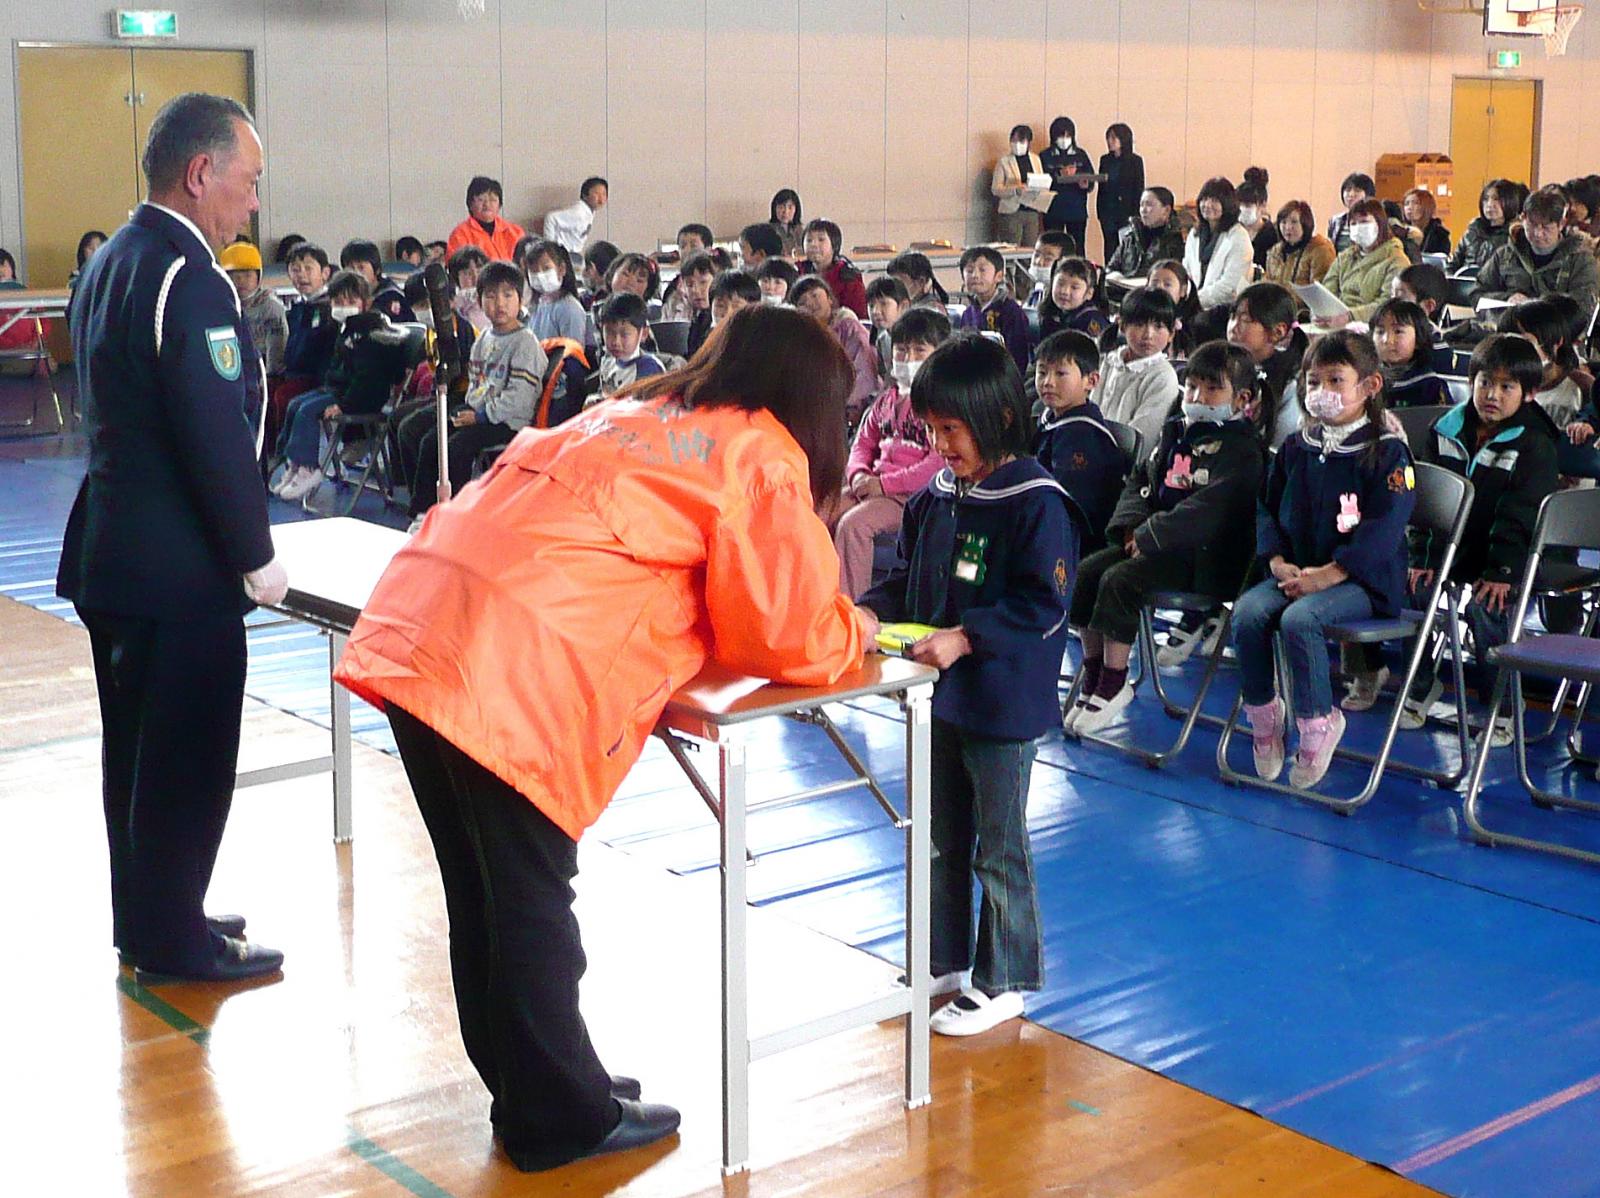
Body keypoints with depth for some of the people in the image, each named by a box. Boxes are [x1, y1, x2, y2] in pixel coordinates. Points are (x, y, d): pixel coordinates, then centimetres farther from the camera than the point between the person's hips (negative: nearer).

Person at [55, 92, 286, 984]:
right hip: (181, 569, -10)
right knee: (190, 758, 2)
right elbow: (219, 435, -23)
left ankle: (147, 918, 30)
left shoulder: (110, 264, 11)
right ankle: (174, 941, 12)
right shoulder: (190, 279, -20)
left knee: (137, 748, 18)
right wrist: (257, 557, -12)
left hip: (110, 553, 10)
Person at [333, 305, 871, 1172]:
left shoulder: (633, 414, 26)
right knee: (531, 904, 4)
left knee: (486, 891, 17)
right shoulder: (760, 458, 3)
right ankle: (561, 1120, 17)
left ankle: (524, 1081, 32)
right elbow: (793, 638, 1)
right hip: (513, 673, -8)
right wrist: (854, 632, 23)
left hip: (417, 629, 8)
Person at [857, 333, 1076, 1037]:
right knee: (939, 835, 19)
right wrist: (871, 611, -4)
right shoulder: (936, 495, 5)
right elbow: (907, 577, 14)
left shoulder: (1036, 501, -17)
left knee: (998, 846, 5)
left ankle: (1003, 981, 19)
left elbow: (1044, 604, -20)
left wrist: (965, 637, -27)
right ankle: (944, 960, 35)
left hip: (1002, 702, -8)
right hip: (938, 691, 8)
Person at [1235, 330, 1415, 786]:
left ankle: (1318, 722, -13)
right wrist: (1277, 561, -3)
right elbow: (1268, 508, 16)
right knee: (1247, 612, -23)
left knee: (1299, 619, -33)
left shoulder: (1386, 452, -5)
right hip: (1295, 570, 6)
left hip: (1362, 578, -6)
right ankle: (1263, 714, -4)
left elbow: (1383, 527, -14)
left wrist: (1329, 574, -20)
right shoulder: (1295, 448, 14)